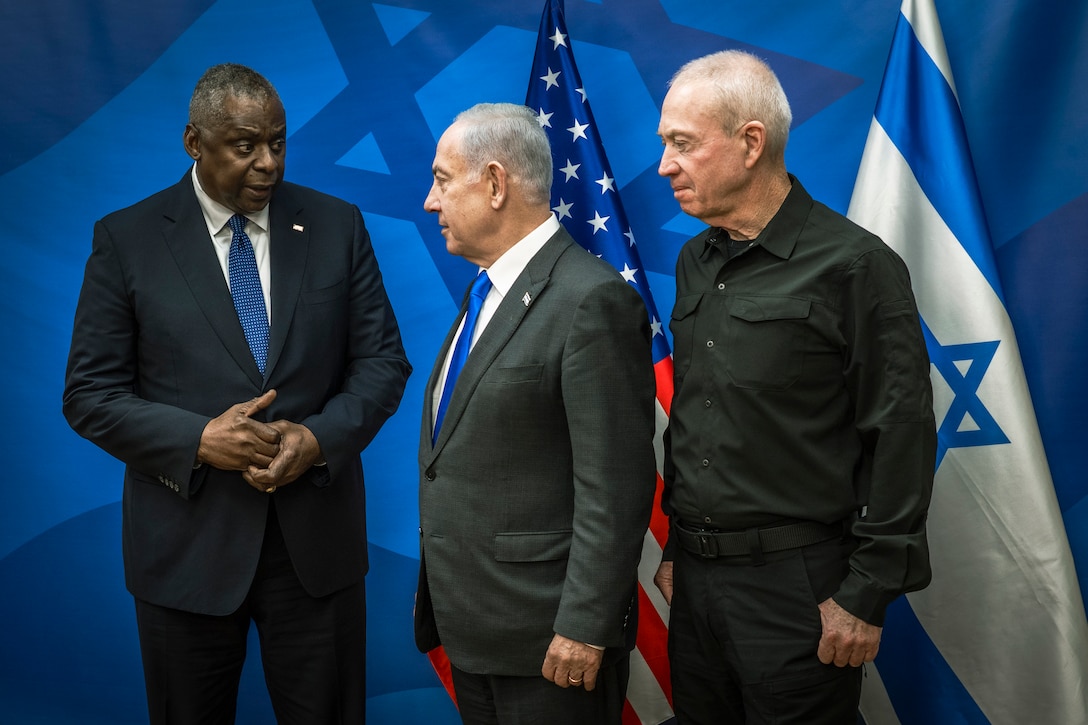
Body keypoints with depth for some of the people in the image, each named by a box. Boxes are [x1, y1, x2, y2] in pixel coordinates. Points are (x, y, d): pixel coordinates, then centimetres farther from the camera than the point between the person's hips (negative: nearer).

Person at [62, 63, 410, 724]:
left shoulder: (338, 226, 2)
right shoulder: (127, 239, -2)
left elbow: (382, 360, 2)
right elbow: (90, 394, -3)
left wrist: (320, 437, -15)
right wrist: (199, 440, -18)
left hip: (317, 539, 1)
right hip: (188, 541, -1)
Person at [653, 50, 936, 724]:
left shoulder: (855, 263, -12)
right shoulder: (695, 262, 9)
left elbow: (900, 440, -13)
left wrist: (867, 594, -13)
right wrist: (677, 546, 15)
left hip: (796, 585, -6)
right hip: (695, 574, 7)